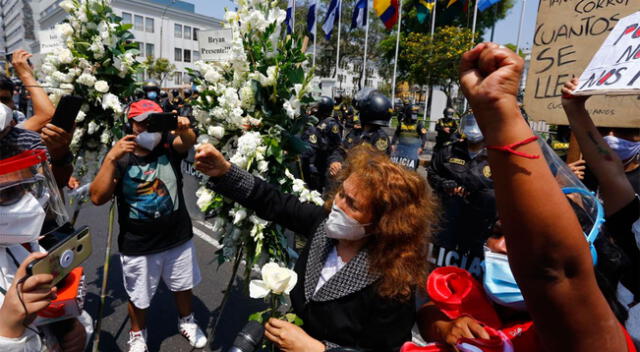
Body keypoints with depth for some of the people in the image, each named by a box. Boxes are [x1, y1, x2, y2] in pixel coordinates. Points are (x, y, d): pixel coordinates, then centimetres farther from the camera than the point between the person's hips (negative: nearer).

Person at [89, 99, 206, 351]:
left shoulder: (169, 146, -6)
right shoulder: (120, 158, -8)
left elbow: (188, 142, -28)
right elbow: (97, 198, -19)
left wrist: (184, 129, -50)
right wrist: (111, 158, -27)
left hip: (178, 238, 1)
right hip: (137, 246, -1)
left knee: (183, 286, 22)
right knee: (138, 297, 18)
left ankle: (187, 322, 49)